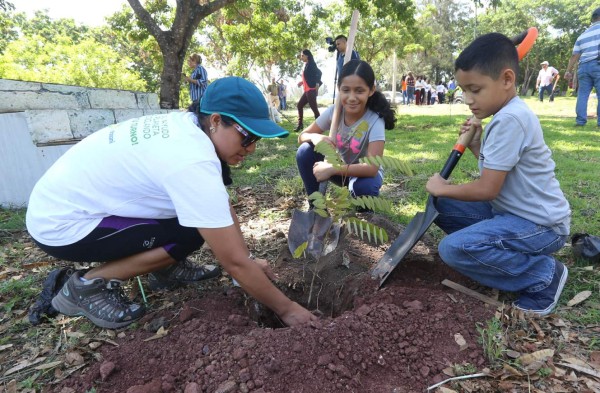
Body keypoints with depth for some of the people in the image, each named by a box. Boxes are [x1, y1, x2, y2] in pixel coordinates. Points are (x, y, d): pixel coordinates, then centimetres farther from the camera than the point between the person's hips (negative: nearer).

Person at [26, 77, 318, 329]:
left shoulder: (189, 125, -7)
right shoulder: (193, 164, -34)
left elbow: (222, 205, 2)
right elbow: (233, 261, -29)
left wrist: (249, 260, 4)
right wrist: (286, 309, -16)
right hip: (61, 225, -8)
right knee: (193, 234, -19)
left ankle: (167, 268, 16)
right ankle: (87, 286, -3)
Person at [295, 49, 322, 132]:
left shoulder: (311, 64, -7)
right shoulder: (307, 65, 18)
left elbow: (319, 73, -18)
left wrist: (317, 85, -22)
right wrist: (302, 82, 14)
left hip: (311, 90, -10)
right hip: (307, 90, 10)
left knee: (314, 108, -9)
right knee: (299, 105, 12)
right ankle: (300, 125, 17)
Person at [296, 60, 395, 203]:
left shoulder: (375, 121, -27)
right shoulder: (333, 111, -16)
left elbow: (372, 168, -35)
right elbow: (302, 137, -7)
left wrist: (332, 170, -39)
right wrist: (315, 137, -31)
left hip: (364, 173, -3)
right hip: (338, 168, 4)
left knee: (363, 186, -38)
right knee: (305, 151, -19)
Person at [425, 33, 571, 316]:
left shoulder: (509, 119, -24)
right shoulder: (507, 115, 8)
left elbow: (487, 189, -24)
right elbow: (494, 171, 14)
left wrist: (442, 188, -9)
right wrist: (476, 146, 2)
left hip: (540, 224, -10)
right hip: (513, 209, 10)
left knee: (453, 249, -25)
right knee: (443, 208, 7)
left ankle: (544, 275, -4)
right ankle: (513, 253, 10)